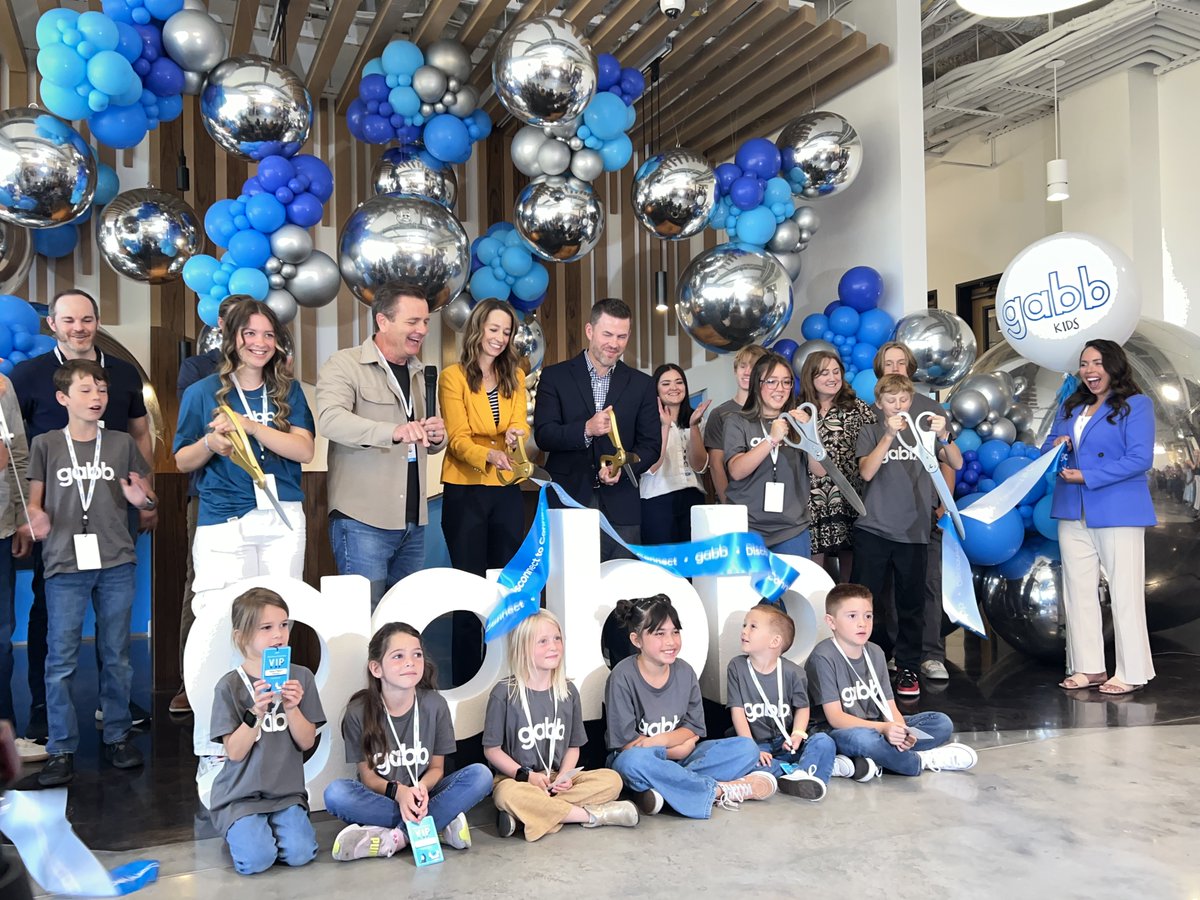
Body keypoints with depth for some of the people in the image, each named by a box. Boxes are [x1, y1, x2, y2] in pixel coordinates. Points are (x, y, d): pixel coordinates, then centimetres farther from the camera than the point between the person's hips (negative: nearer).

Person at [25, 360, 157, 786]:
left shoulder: (122, 444, 6)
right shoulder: (45, 445, 3)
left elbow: (148, 497, 12)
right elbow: (35, 499, 8)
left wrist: (142, 499, -11)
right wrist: (37, 518, -14)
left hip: (116, 564, 1)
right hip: (65, 565, -1)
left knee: (116, 656, 10)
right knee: (60, 661, 0)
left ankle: (118, 736, 23)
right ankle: (62, 749, 11)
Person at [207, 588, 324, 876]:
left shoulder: (300, 677, 0)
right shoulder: (229, 686, -7)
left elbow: (307, 742, 0)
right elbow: (235, 752, -10)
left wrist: (291, 708, -18)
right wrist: (256, 713, -24)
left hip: (287, 791, 2)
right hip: (241, 794, -2)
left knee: (299, 853, -21)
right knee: (256, 859, -23)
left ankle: (266, 827, 10)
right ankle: (240, 830, 10)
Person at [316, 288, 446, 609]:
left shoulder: (419, 373, 18)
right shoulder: (344, 364, -5)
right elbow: (330, 419, -24)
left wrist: (437, 437, 1)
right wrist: (393, 432, -39)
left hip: (413, 522, 7)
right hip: (363, 521, -7)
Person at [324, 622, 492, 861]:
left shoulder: (434, 704, -8)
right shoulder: (359, 711, -12)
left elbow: (436, 767, 1)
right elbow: (368, 776, -6)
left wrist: (421, 788, -23)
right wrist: (399, 792, -28)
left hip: (422, 797, 1)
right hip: (380, 798, -1)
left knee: (480, 774, -22)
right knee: (335, 793, -32)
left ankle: (396, 837, -28)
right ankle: (440, 822, -25)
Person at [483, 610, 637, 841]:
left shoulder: (568, 692, 7)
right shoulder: (504, 693, -6)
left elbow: (573, 746, 11)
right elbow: (492, 749, -4)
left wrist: (564, 776, -9)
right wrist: (526, 775, -16)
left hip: (557, 781, 5)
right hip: (516, 780, -4)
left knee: (611, 779, -20)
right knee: (509, 795, -39)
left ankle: (522, 814, -24)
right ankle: (591, 815, -23)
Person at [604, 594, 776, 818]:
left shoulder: (684, 672, 0)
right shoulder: (622, 677, -14)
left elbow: (694, 728, 2)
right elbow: (626, 741, -14)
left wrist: (661, 740, -18)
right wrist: (676, 749, -11)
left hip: (680, 757, 6)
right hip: (631, 759, -5)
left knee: (746, 748, -12)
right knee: (635, 761, -42)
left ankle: (665, 788, -30)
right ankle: (720, 790, -25)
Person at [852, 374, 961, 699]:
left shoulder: (923, 431, 11)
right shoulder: (871, 432, 5)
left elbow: (957, 463, 0)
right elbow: (866, 472, -10)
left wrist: (943, 436, -18)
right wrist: (890, 435, -20)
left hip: (913, 531, 2)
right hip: (873, 529, -2)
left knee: (911, 604, 6)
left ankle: (907, 668, 16)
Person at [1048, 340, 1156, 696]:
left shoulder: (1136, 405, -4)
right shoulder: (1070, 407, 16)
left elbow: (1140, 459, -14)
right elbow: (1048, 451, 19)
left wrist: (1088, 476, -17)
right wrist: (1055, 447, -5)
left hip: (1117, 514, -6)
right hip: (1074, 514, 7)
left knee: (1124, 595, -1)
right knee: (1079, 592, 9)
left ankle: (1132, 673, 8)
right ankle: (1088, 667, 18)